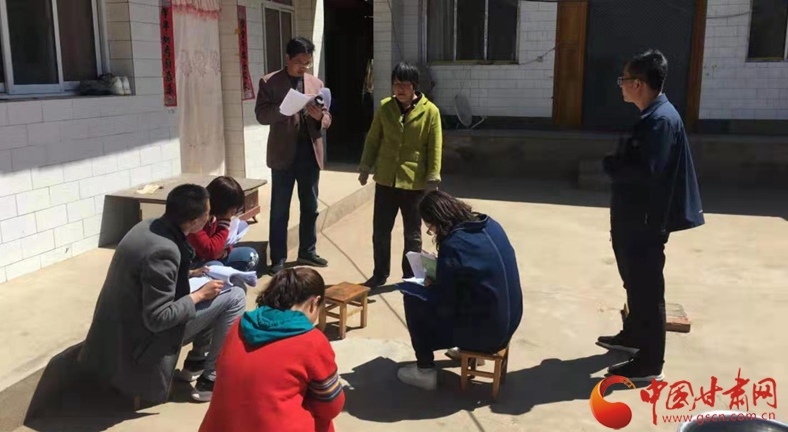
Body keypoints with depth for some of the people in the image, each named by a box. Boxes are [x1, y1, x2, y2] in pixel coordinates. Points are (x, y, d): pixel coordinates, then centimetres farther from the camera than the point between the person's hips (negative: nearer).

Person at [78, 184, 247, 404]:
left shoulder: (149, 226, -3)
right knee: (235, 297, -9)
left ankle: (196, 360, 26)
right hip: (143, 337, -9)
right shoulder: (163, 251, -31)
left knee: (211, 288, 19)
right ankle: (210, 379, 0)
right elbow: (158, 319, -27)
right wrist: (199, 295, -16)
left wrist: (189, 275, 8)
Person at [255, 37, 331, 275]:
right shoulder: (269, 82, -1)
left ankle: (307, 252, 26)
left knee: (310, 207, 12)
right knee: (279, 211, 3)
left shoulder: (316, 83, 11)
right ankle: (278, 259, 11)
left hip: (310, 152, 4)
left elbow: (327, 118, 10)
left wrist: (320, 116, -14)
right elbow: (261, 115, -8)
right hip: (283, 153, -4)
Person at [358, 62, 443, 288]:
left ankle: (410, 277, 26)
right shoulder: (385, 107, 2)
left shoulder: (430, 111, -7)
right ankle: (380, 274, 26)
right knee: (380, 231, 8)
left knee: (412, 235, 10)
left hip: (414, 182, -2)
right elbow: (373, 139, 9)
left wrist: (433, 178, -10)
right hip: (385, 180, 2)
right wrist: (365, 166, 4)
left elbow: (435, 148, -6)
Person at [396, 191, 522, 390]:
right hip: (509, 321, 8)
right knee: (441, 295, 27)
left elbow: (442, 305, -18)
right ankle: (470, 349, 36)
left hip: (484, 331, -8)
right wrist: (438, 281, 17)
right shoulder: (491, 225, 0)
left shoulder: (453, 245, -23)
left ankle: (425, 371, 13)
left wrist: (429, 287, 3)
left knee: (414, 301, 4)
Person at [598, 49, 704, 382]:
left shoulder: (662, 119, -20)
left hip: (647, 221, -10)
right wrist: (618, 163, 1)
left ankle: (650, 364, 9)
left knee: (647, 289, -1)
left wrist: (611, 165, -14)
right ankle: (632, 336, 40)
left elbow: (645, 170, -28)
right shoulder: (651, 116, 12)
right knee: (635, 283, 22)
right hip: (635, 218, 10)